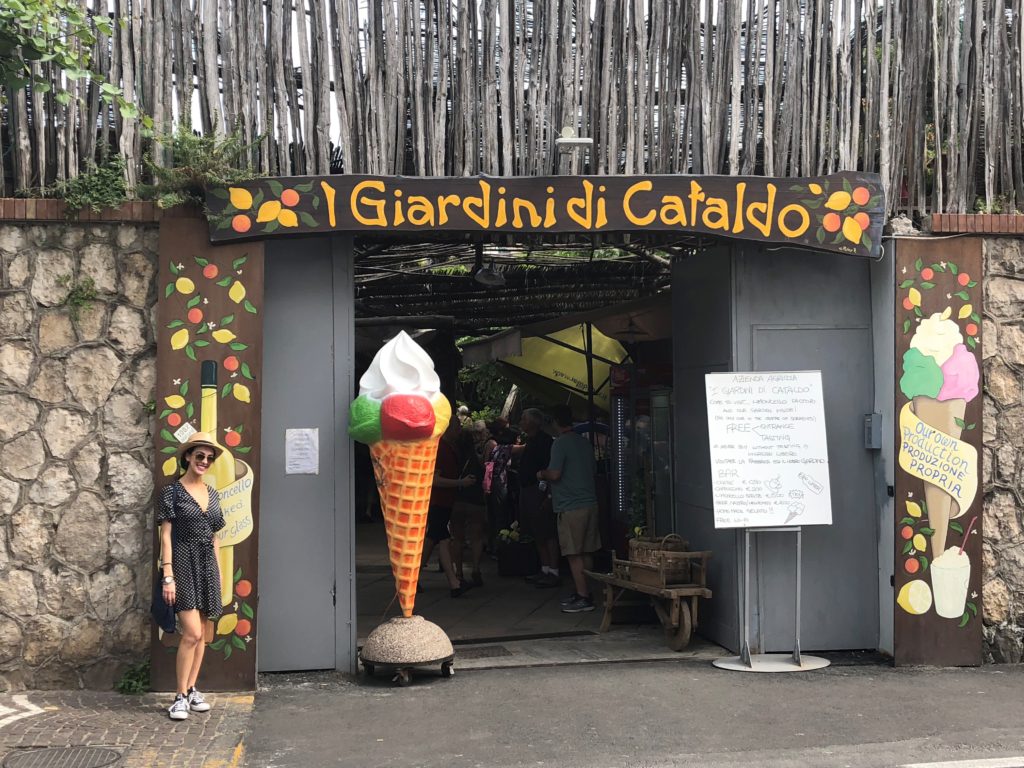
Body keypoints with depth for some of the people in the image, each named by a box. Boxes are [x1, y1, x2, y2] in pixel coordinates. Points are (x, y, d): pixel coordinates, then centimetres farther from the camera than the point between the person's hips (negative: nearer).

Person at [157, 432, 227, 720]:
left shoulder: (212, 494, 12)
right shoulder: (172, 491, -4)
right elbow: (165, 535, -8)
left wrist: (218, 571, 13)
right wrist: (168, 575, -14)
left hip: (207, 565, 6)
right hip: (183, 563, -6)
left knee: (201, 634, 8)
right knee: (192, 633, -14)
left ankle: (191, 690, 18)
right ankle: (181, 696, -4)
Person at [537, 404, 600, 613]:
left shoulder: (560, 443, -11)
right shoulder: (585, 442, 13)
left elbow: (554, 474, -18)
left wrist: (542, 474, 2)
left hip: (570, 507, -8)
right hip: (590, 503, 8)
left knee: (574, 554, -4)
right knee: (585, 553, 13)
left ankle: (583, 598, -4)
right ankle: (583, 592, 20)